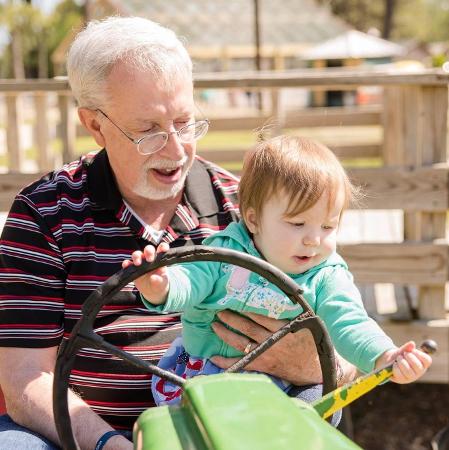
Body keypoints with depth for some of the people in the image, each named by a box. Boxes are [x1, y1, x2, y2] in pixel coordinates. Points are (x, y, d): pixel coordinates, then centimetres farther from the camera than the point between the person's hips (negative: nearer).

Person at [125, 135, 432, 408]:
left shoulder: (328, 278, -4)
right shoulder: (225, 251, -5)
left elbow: (349, 324, -13)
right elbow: (188, 282, -12)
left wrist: (383, 357, -35)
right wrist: (160, 288, -38)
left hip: (286, 389, 0)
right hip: (201, 372, 0)